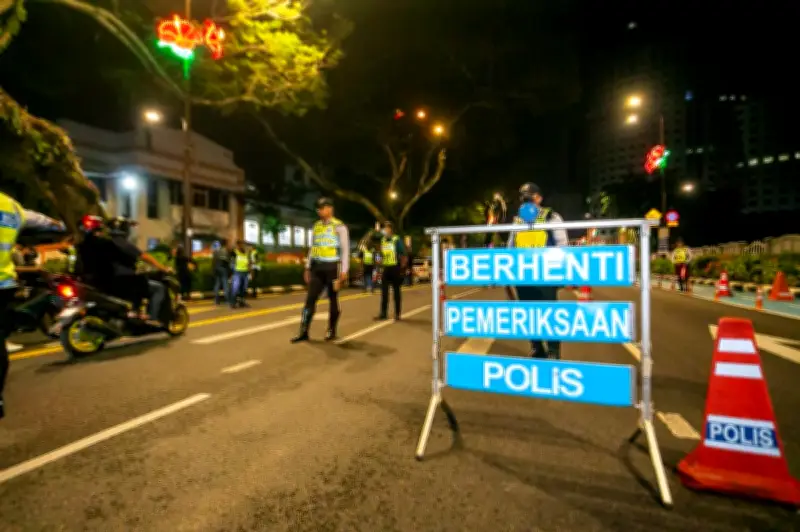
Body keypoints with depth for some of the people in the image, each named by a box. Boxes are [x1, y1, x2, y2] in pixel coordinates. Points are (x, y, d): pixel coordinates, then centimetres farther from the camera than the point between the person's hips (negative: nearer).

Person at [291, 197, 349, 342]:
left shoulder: (339, 226, -5)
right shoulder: (316, 226, 12)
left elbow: (345, 250, -7)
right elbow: (312, 248, 17)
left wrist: (344, 270, -12)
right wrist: (308, 268, 13)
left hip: (332, 267, -5)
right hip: (317, 267, 5)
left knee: (333, 299, 6)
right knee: (310, 298, -1)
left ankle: (332, 331, 20)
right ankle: (303, 332, 1)